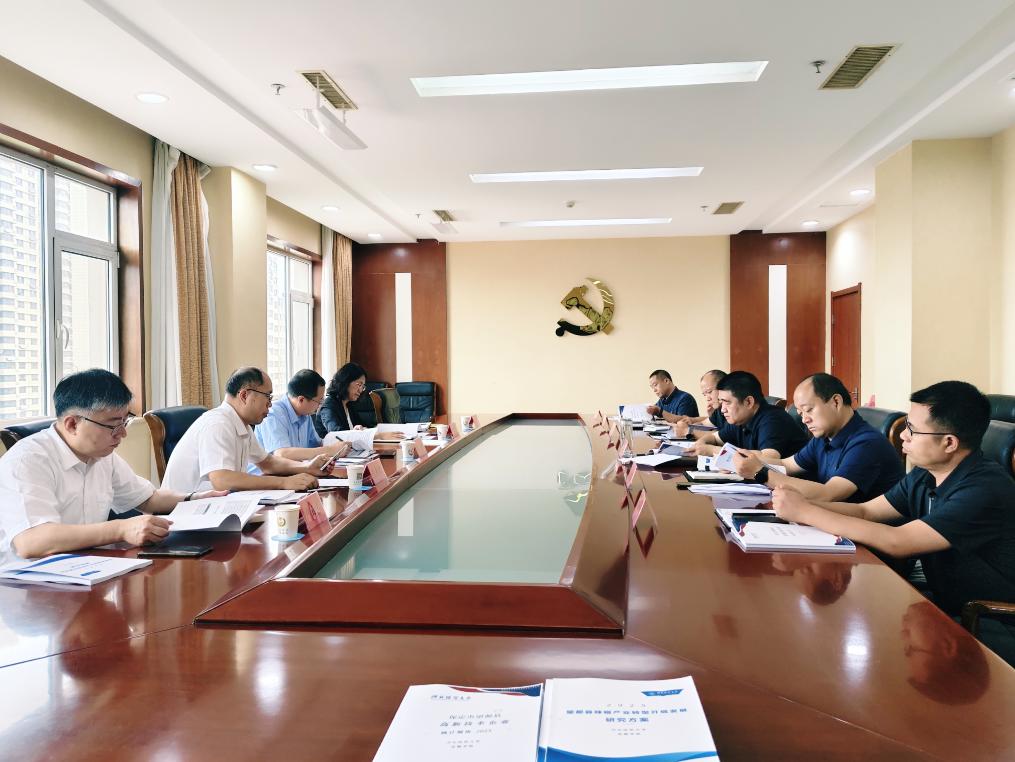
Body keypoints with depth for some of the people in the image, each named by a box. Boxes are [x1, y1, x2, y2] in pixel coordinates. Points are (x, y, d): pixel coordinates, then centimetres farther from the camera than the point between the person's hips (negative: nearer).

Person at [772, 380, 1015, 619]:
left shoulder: (986, 489, -25)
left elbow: (897, 542, -30)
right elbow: (865, 511, 4)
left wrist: (805, 512, -25)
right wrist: (803, 503, -16)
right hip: (944, 605, 7)